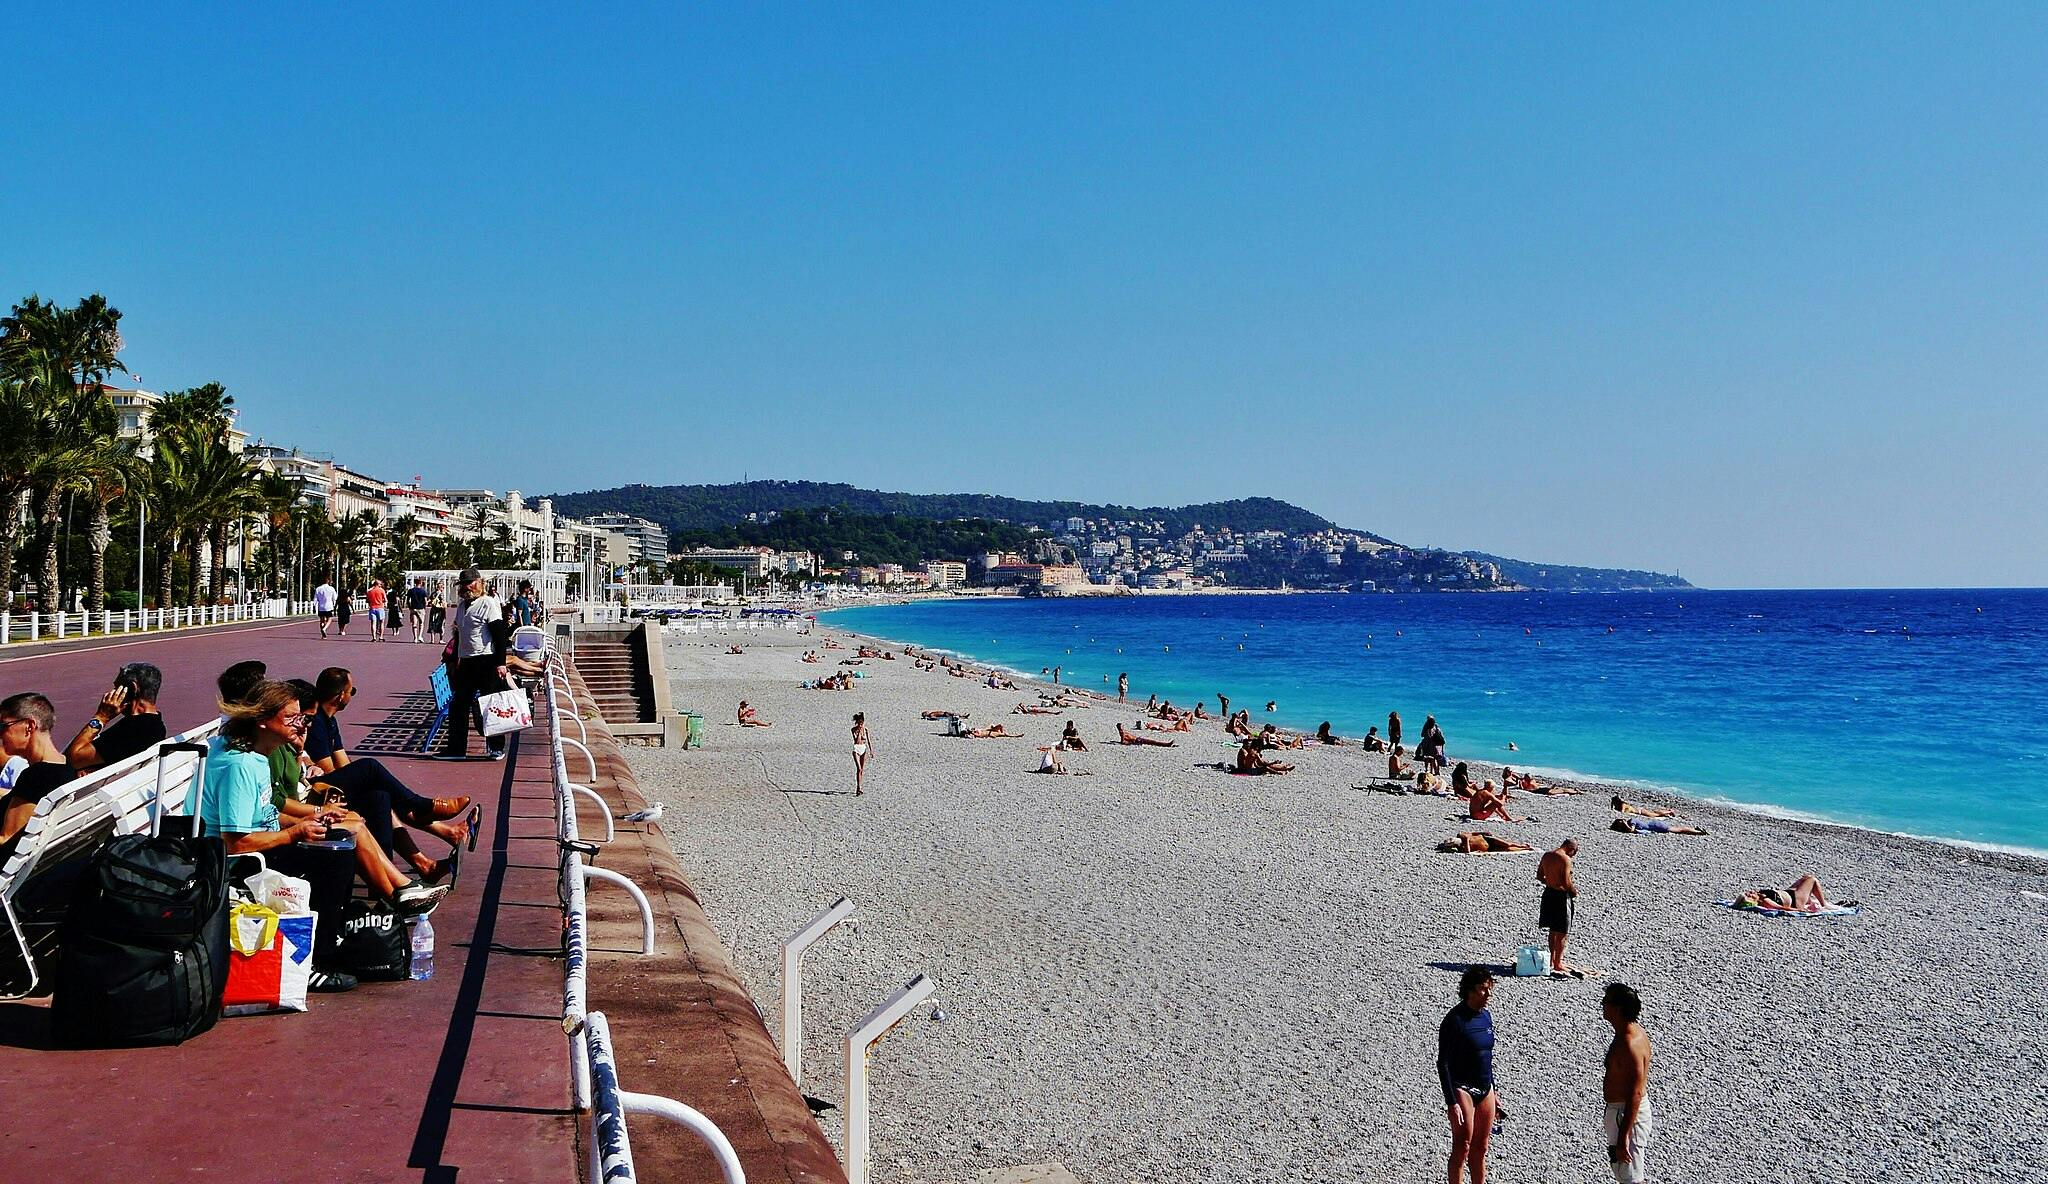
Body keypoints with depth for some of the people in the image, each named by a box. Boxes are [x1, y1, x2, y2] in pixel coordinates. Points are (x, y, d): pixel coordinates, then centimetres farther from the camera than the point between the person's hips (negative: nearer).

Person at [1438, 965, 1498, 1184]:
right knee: (1462, 1148, -3)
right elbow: (1443, 1063, -15)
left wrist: (1493, 1092, 20)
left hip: (1485, 1090, 7)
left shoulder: (1485, 1016, 6)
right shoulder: (1454, 1020, -16)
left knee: (1480, 1149, 12)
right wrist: (1451, 1102, -19)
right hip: (1462, 1090, -7)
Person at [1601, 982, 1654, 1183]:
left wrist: (1622, 1139, -25)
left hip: (1626, 1113, -10)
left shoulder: (1630, 1045, -28)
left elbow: (1635, 1095, -27)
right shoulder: (1632, 1031, 3)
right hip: (1620, 1109, 10)